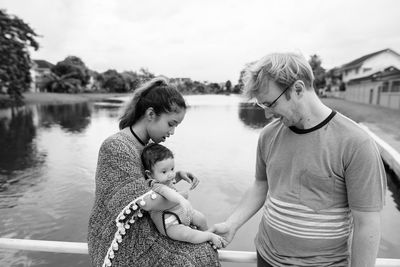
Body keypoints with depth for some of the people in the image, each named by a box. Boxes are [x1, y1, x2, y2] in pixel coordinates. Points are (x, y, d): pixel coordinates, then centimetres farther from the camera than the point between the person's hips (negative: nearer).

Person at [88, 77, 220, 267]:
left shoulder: (145, 145, 2)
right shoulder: (116, 147, -22)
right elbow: (148, 201, -28)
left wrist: (177, 176, -3)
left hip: (144, 228, 8)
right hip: (121, 242, -7)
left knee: (204, 250, 5)